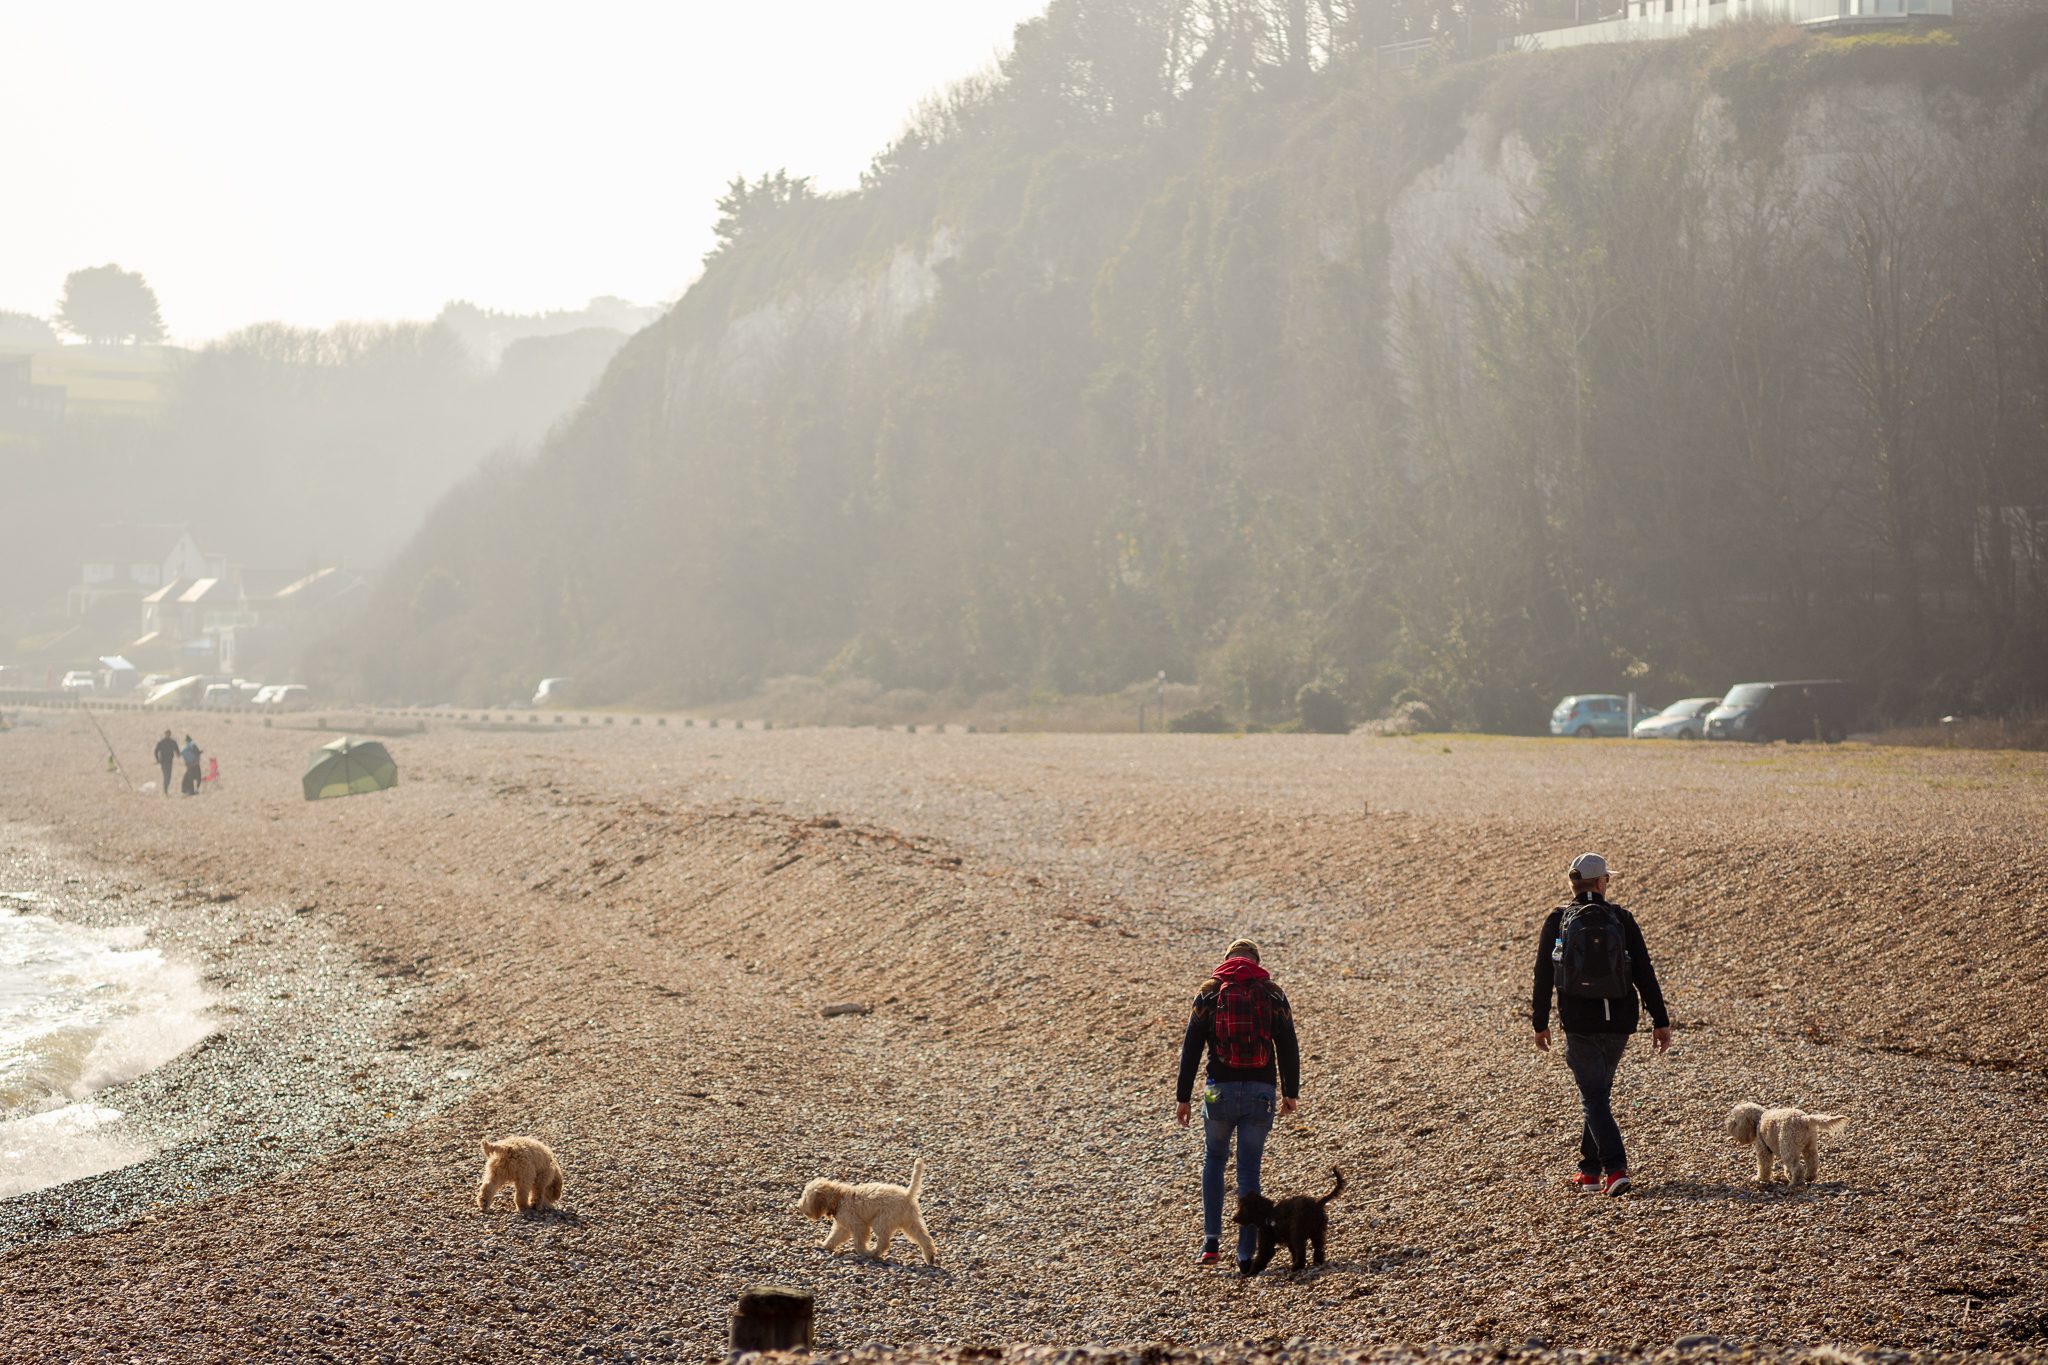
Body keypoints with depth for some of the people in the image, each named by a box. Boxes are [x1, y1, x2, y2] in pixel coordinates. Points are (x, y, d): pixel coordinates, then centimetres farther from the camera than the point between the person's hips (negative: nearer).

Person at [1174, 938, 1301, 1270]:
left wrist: (1183, 1097, 6)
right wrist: (1290, 1092, 17)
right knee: (1249, 1170, 7)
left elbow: (1190, 1049, 1)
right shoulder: (1273, 996, 4)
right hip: (1261, 1093, 0)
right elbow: (1289, 1048, 5)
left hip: (1221, 1090, 0)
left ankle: (1211, 1240, 9)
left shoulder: (1208, 995, 3)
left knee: (1214, 1158, 21)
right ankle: (1246, 1255, 3)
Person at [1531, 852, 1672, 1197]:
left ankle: (1615, 1168, -18)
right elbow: (1644, 972, -1)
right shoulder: (1621, 919, 1)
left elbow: (1543, 977, 3)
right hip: (1619, 1021, 2)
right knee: (1599, 1093, 18)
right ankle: (1589, 1169, 25)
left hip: (1579, 1022, -2)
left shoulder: (1557, 921, 0)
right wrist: (1660, 1021, 3)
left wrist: (1540, 1024, 12)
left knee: (1594, 1097, -2)